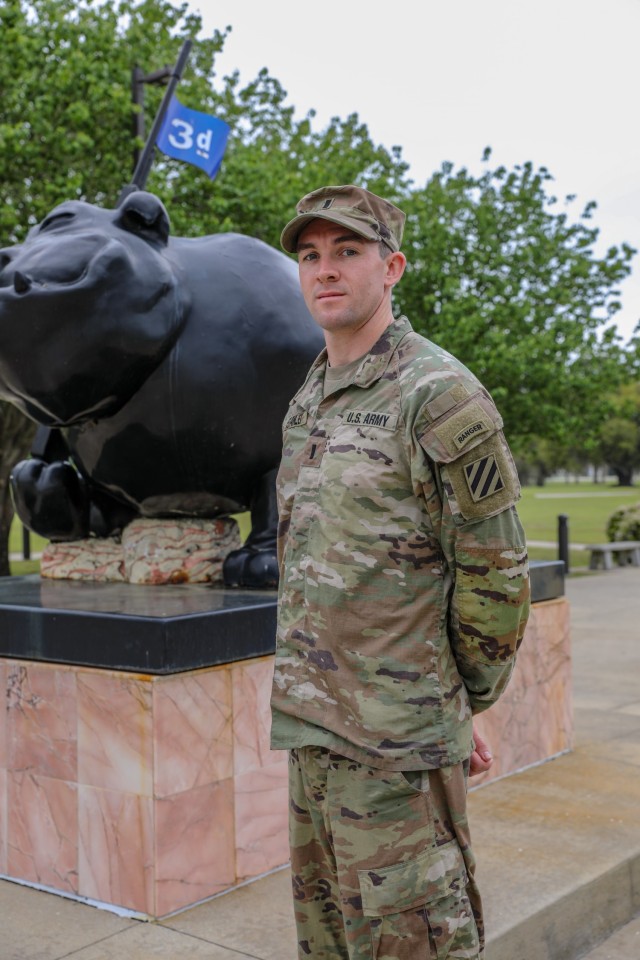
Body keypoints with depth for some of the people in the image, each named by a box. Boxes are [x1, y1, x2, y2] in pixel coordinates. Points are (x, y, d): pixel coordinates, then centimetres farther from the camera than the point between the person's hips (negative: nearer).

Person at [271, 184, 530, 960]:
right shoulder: (308, 403, 13)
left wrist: (462, 707, -1)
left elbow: (494, 574, -12)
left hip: (396, 743, -8)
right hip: (315, 722, 8)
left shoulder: (440, 395, -14)